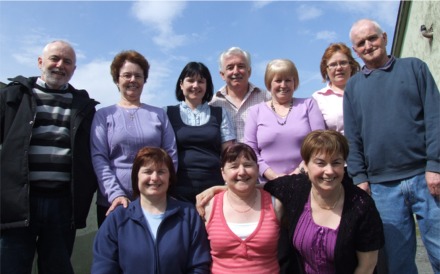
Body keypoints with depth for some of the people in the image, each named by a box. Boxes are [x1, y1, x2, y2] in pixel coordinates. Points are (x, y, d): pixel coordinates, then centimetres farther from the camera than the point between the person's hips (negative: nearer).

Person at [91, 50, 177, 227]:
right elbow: (98, 158, -4)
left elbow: (171, 155, 5)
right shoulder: (104, 115, 5)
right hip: (114, 203, -1)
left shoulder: (159, 114, 9)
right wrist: (115, 194, -15)